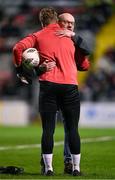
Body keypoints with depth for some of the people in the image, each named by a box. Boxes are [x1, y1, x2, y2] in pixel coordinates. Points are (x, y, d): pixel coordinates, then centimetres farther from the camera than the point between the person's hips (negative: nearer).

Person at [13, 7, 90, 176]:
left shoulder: (38, 37, 7)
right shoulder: (69, 36, 16)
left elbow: (18, 48, -7)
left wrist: (20, 68, 4)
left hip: (48, 84, -1)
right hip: (70, 85, 1)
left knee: (48, 129, 1)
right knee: (73, 129, 6)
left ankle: (48, 167, -2)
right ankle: (76, 167, 7)